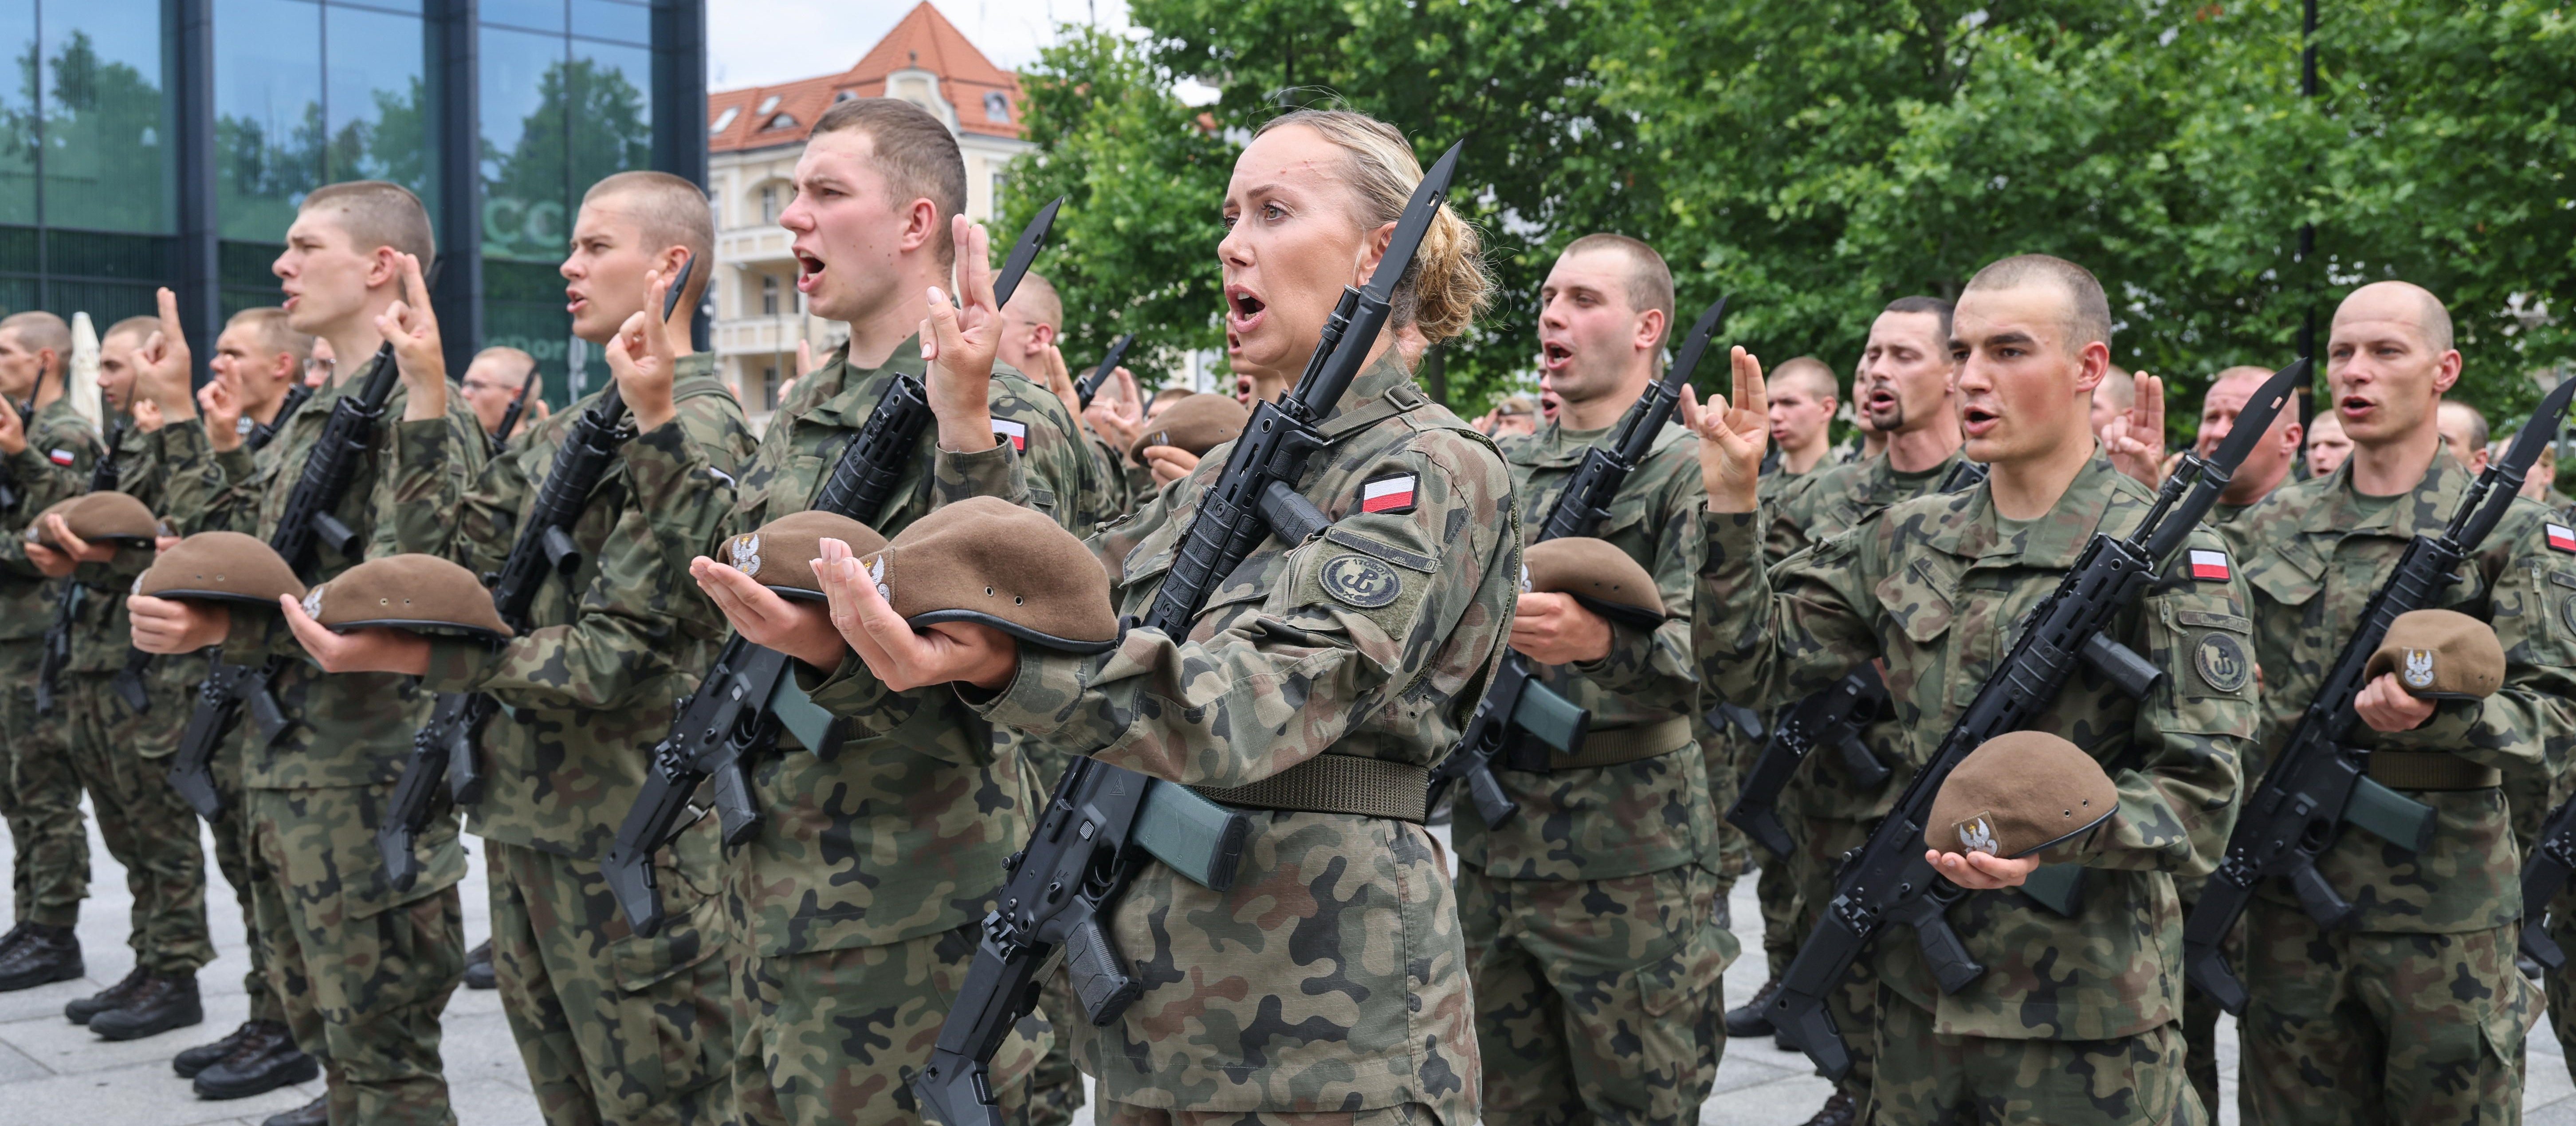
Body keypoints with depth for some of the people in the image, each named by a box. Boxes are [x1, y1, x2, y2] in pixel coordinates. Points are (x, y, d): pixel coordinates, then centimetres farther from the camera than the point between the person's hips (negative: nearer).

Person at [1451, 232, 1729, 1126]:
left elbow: (1714, 652, -17)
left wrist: (1603, 642, -35)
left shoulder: (1685, 468, -5)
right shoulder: (1502, 470, 15)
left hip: (1626, 860, -6)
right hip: (1492, 843, 6)